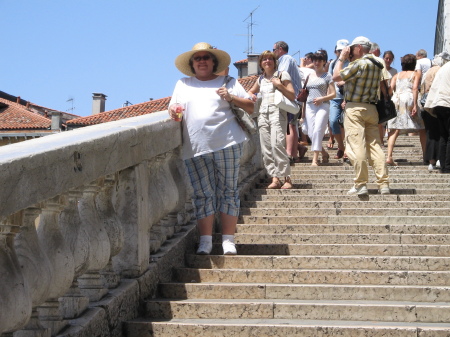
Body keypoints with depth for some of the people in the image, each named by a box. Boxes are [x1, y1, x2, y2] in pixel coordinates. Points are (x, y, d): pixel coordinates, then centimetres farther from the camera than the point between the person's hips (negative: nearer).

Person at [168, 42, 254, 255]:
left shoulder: (228, 82, 12)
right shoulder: (183, 85, 19)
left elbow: (251, 107, 9)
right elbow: (174, 107, 19)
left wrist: (231, 98, -8)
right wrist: (173, 113, -5)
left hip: (226, 144, -1)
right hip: (195, 149, 2)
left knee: (228, 191, -1)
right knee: (203, 194, -1)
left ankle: (228, 240, 3)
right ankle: (205, 240, 5)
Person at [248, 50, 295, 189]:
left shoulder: (282, 75, 5)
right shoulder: (261, 79, 19)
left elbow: (292, 96, 1)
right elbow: (251, 91, 35)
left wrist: (280, 85, -12)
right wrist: (251, 95, 11)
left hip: (277, 112, -6)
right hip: (263, 114, 6)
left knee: (277, 144, -20)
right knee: (266, 148, -1)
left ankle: (287, 178, -16)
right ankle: (275, 178, 1)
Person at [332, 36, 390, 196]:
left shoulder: (359, 64, -12)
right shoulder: (376, 65, 14)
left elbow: (336, 76, -10)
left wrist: (341, 58, 2)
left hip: (355, 109, -8)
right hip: (372, 109, 8)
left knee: (356, 147, -7)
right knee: (375, 145, 7)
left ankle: (361, 185, -8)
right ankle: (384, 184, 4)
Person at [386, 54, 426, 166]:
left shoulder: (397, 75, 20)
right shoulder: (416, 74, 10)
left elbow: (390, 89, 5)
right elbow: (415, 88, -5)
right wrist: (415, 105, -11)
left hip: (396, 99, 3)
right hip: (408, 99, -3)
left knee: (394, 130, -1)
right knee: (421, 129, 9)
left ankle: (389, 157, -17)